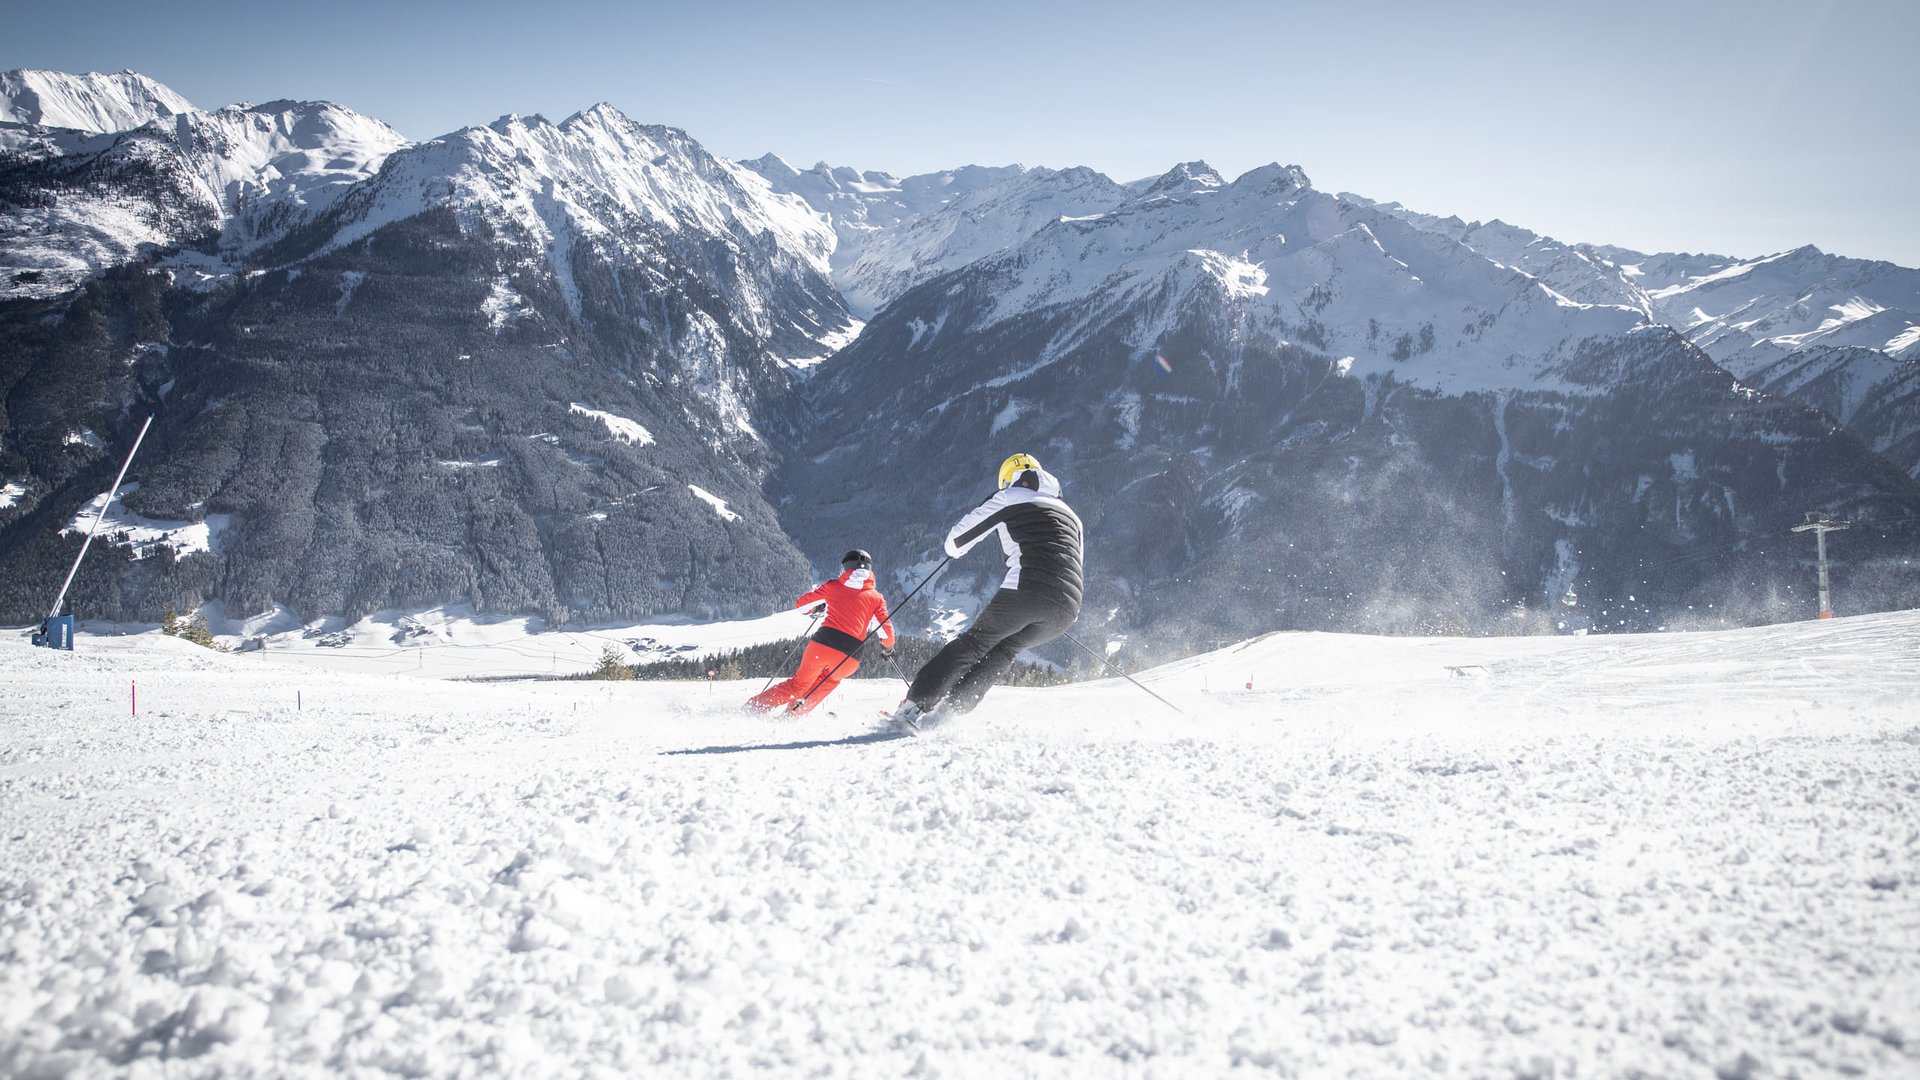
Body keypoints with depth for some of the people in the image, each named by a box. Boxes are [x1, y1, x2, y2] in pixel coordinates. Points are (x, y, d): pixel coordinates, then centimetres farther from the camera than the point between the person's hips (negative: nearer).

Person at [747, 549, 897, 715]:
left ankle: (755, 705, 17)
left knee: (799, 684, 22)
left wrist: (815, 609, 40)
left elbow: (799, 603, 19)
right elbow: (887, 632, 7)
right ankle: (795, 712, 24)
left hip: (823, 643, 0)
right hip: (850, 657, 0)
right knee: (831, 679, 32)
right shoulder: (876, 597, 11)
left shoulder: (833, 586, 13)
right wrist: (887, 647, 28)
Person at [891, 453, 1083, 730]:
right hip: (1067, 608, 5)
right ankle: (950, 708, 12)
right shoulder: (1070, 514, 31)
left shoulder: (1009, 497, 15)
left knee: (975, 643, 11)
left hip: (1025, 590, -4)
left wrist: (953, 549, 35)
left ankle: (914, 706, 4)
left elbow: (957, 539, 12)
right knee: (1005, 650, 22)